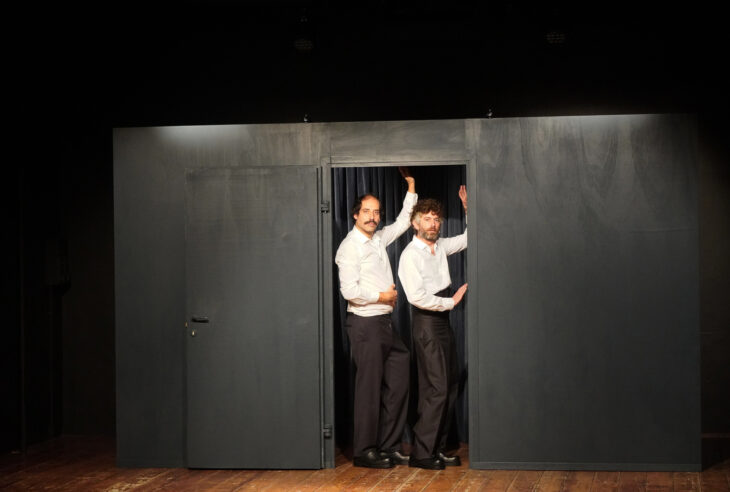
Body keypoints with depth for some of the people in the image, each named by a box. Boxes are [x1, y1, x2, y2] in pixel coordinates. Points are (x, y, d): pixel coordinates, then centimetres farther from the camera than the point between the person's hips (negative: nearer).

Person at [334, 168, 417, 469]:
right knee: (369, 389, -5)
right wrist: (382, 296, -8)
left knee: (397, 385, 7)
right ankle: (364, 452, 3)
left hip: (385, 323, 8)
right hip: (365, 323, -8)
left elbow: (403, 222, 28)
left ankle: (388, 446, 15)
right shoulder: (350, 247, -10)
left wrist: (411, 186, 21)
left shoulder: (379, 239, 14)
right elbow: (350, 291, -18)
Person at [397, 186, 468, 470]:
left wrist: (468, 207, 11)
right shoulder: (411, 255, -12)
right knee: (437, 387, -11)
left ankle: (437, 448, 15)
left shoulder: (440, 247, 11)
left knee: (450, 384, 9)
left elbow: (469, 238, 24)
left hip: (442, 321, 9)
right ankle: (421, 454, -6)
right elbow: (417, 296, -20)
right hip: (426, 322, -9)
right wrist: (451, 302, -13)